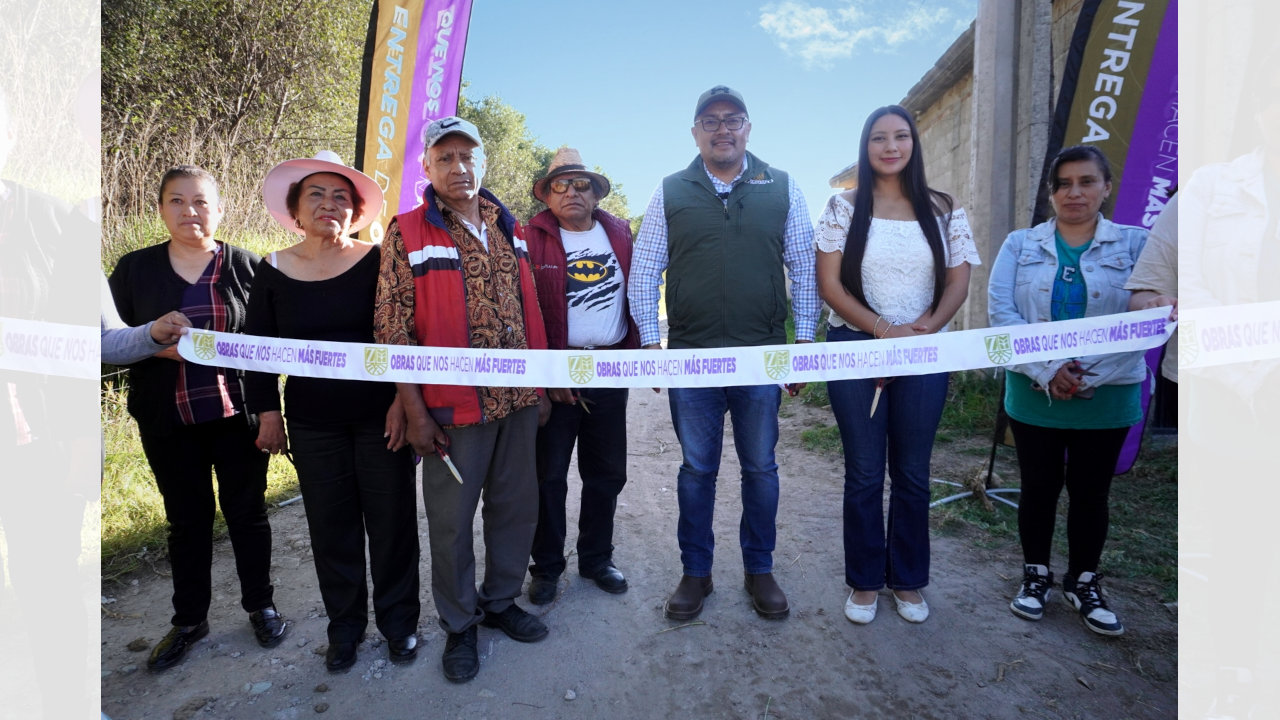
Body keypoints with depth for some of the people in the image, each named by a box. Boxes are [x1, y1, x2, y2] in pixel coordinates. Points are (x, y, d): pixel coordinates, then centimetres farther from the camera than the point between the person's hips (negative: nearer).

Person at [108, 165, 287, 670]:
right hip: (169, 421, 1)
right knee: (187, 519, 14)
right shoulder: (135, 269, 4)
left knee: (247, 511, 11)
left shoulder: (245, 266, 0)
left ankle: (259, 605, 30)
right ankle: (189, 619, 32)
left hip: (238, 415, -1)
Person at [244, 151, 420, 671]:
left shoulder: (377, 262, -5)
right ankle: (344, 625, 30)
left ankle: (398, 621, 25)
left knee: (392, 520, 7)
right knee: (331, 526, 11)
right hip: (313, 423, 2)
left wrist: (403, 399, -10)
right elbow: (259, 349, 7)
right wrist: (267, 411, 4)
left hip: (380, 415, -2)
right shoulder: (273, 271, 2)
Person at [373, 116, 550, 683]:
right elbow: (393, 328, -7)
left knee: (517, 505, 15)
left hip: (518, 400, 5)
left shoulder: (511, 229, 10)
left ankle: (501, 600, 36)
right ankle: (459, 623, 29)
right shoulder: (407, 232, -4)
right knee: (452, 518, 8)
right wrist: (415, 412, -11)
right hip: (453, 406, -4)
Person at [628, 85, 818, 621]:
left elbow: (804, 268, 8)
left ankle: (759, 570, 29)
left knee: (761, 467, 11)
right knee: (696, 469, 10)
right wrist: (650, 344, 0)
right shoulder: (671, 192, 6)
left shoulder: (781, 188, 8)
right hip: (691, 358, 0)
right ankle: (695, 572, 26)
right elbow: (643, 273, 6)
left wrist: (804, 340, 3)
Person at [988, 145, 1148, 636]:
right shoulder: (1020, 245, 3)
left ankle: (1084, 583, 32)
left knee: (1090, 491, 12)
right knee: (1039, 486, 11)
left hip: (1107, 398, 0)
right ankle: (1035, 574, 30)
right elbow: (1000, 311, -8)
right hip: (1034, 396, 0)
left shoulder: (1135, 245, 1)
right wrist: (1047, 371, -19)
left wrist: (1089, 376, -19)